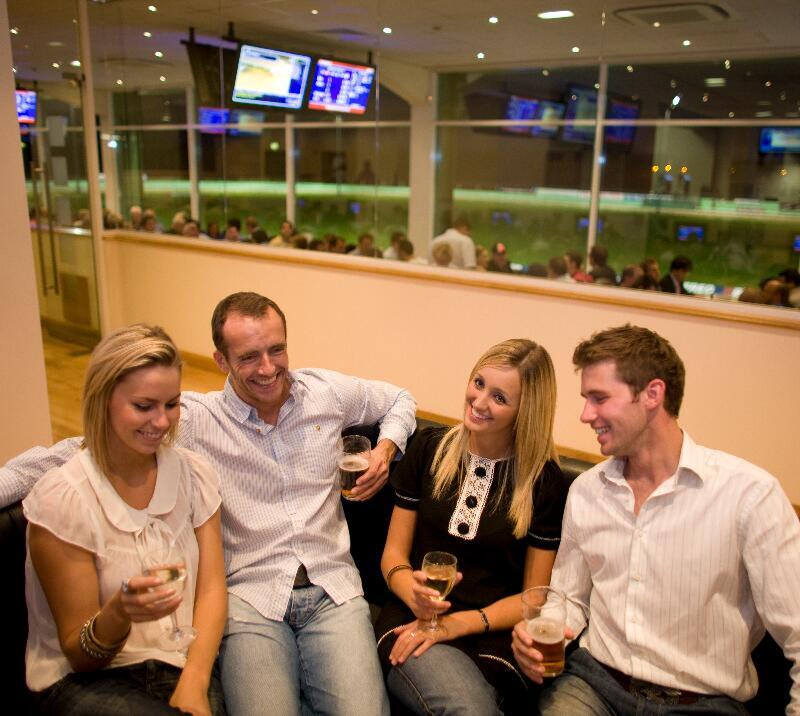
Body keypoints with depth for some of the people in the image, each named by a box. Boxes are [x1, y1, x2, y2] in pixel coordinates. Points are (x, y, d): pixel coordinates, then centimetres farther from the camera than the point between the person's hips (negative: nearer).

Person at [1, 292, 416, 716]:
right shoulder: (192, 419, -5)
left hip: (333, 588, 2)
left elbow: (399, 400, 21)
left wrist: (386, 448, 3)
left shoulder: (327, 392, 3)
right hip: (251, 596, -1)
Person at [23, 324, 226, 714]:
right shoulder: (61, 499, -12)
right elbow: (79, 655, -8)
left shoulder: (194, 474, 0)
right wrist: (118, 614, -29)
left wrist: (193, 683, -20)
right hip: (83, 681, -3)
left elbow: (211, 588, -4)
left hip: (181, 666, 4)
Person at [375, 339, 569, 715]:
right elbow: (393, 554, 8)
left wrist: (458, 623, -11)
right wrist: (414, 593, -15)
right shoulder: (429, 449, 3)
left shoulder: (544, 481, -3)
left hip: (491, 638, 0)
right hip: (413, 622, 1)